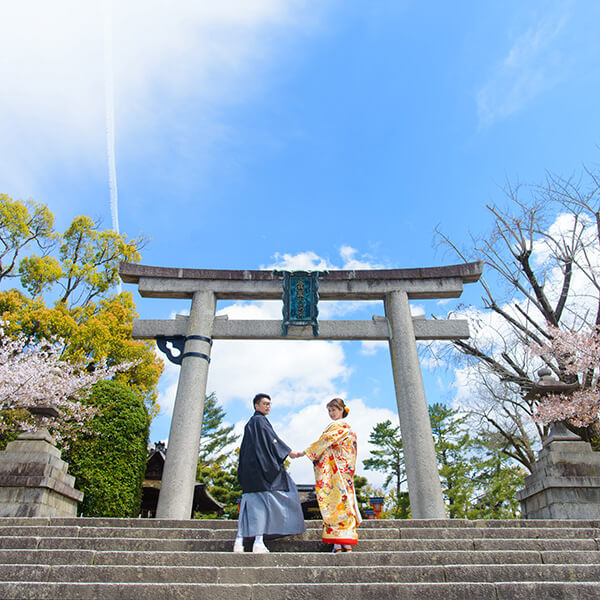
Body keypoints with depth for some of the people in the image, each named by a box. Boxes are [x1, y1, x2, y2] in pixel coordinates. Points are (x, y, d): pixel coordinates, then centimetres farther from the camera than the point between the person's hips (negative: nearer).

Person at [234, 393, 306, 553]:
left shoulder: (249, 424, 23)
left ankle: (239, 541, 0)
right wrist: (289, 452, -3)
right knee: (263, 500, -8)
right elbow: (272, 440, -10)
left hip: (249, 467, 9)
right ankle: (258, 542, -13)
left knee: (251, 501, 5)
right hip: (262, 466, -9)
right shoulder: (260, 420, -4)